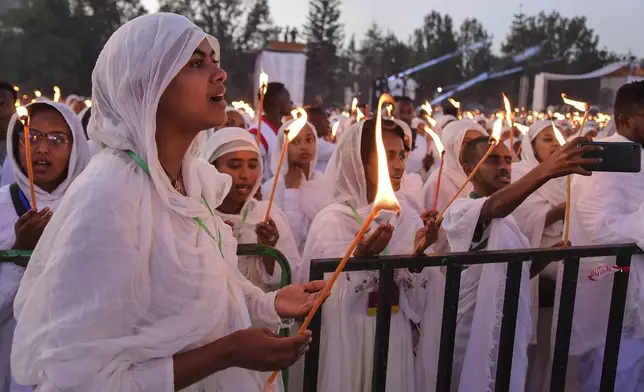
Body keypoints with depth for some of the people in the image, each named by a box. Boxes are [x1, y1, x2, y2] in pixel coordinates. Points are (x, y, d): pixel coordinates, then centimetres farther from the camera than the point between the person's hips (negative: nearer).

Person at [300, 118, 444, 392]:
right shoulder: (333, 220, -13)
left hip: (397, 338, 5)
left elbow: (417, 301, 0)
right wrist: (360, 257, -30)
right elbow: (324, 300, -18)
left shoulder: (408, 217, 1)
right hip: (347, 340, -4)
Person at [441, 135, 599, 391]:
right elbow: (494, 207, -39)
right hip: (477, 336, -8)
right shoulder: (460, 210, -15)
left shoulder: (508, 218, 13)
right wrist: (546, 170, -54)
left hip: (514, 336, 8)